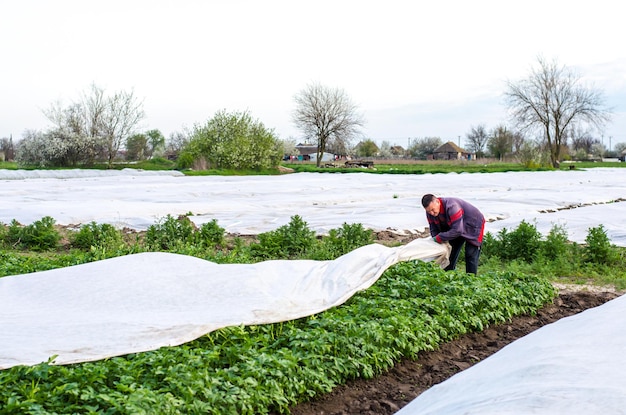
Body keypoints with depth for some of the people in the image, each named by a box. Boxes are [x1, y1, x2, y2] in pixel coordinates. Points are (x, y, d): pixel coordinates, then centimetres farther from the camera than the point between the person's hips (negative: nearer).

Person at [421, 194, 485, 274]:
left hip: (473, 225, -7)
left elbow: (457, 230, -42)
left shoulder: (452, 207, -40)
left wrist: (439, 238, -35)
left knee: (470, 255, -11)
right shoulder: (430, 213, -17)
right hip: (454, 227, 7)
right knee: (450, 252, 6)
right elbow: (433, 230, -7)